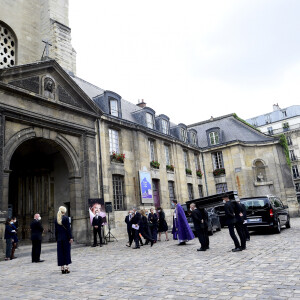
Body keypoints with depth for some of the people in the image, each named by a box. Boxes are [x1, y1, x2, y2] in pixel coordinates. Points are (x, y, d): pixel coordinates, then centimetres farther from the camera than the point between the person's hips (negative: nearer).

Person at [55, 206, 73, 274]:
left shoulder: (56, 219, 5)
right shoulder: (66, 218, -10)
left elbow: (56, 230, 8)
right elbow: (68, 228, -12)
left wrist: (57, 238, 14)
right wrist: (70, 237, -10)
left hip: (59, 238, 4)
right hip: (66, 238, -4)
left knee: (60, 253, 8)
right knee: (67, 252, 4)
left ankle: (62, 268, 10)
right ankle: (66, 267, 3)